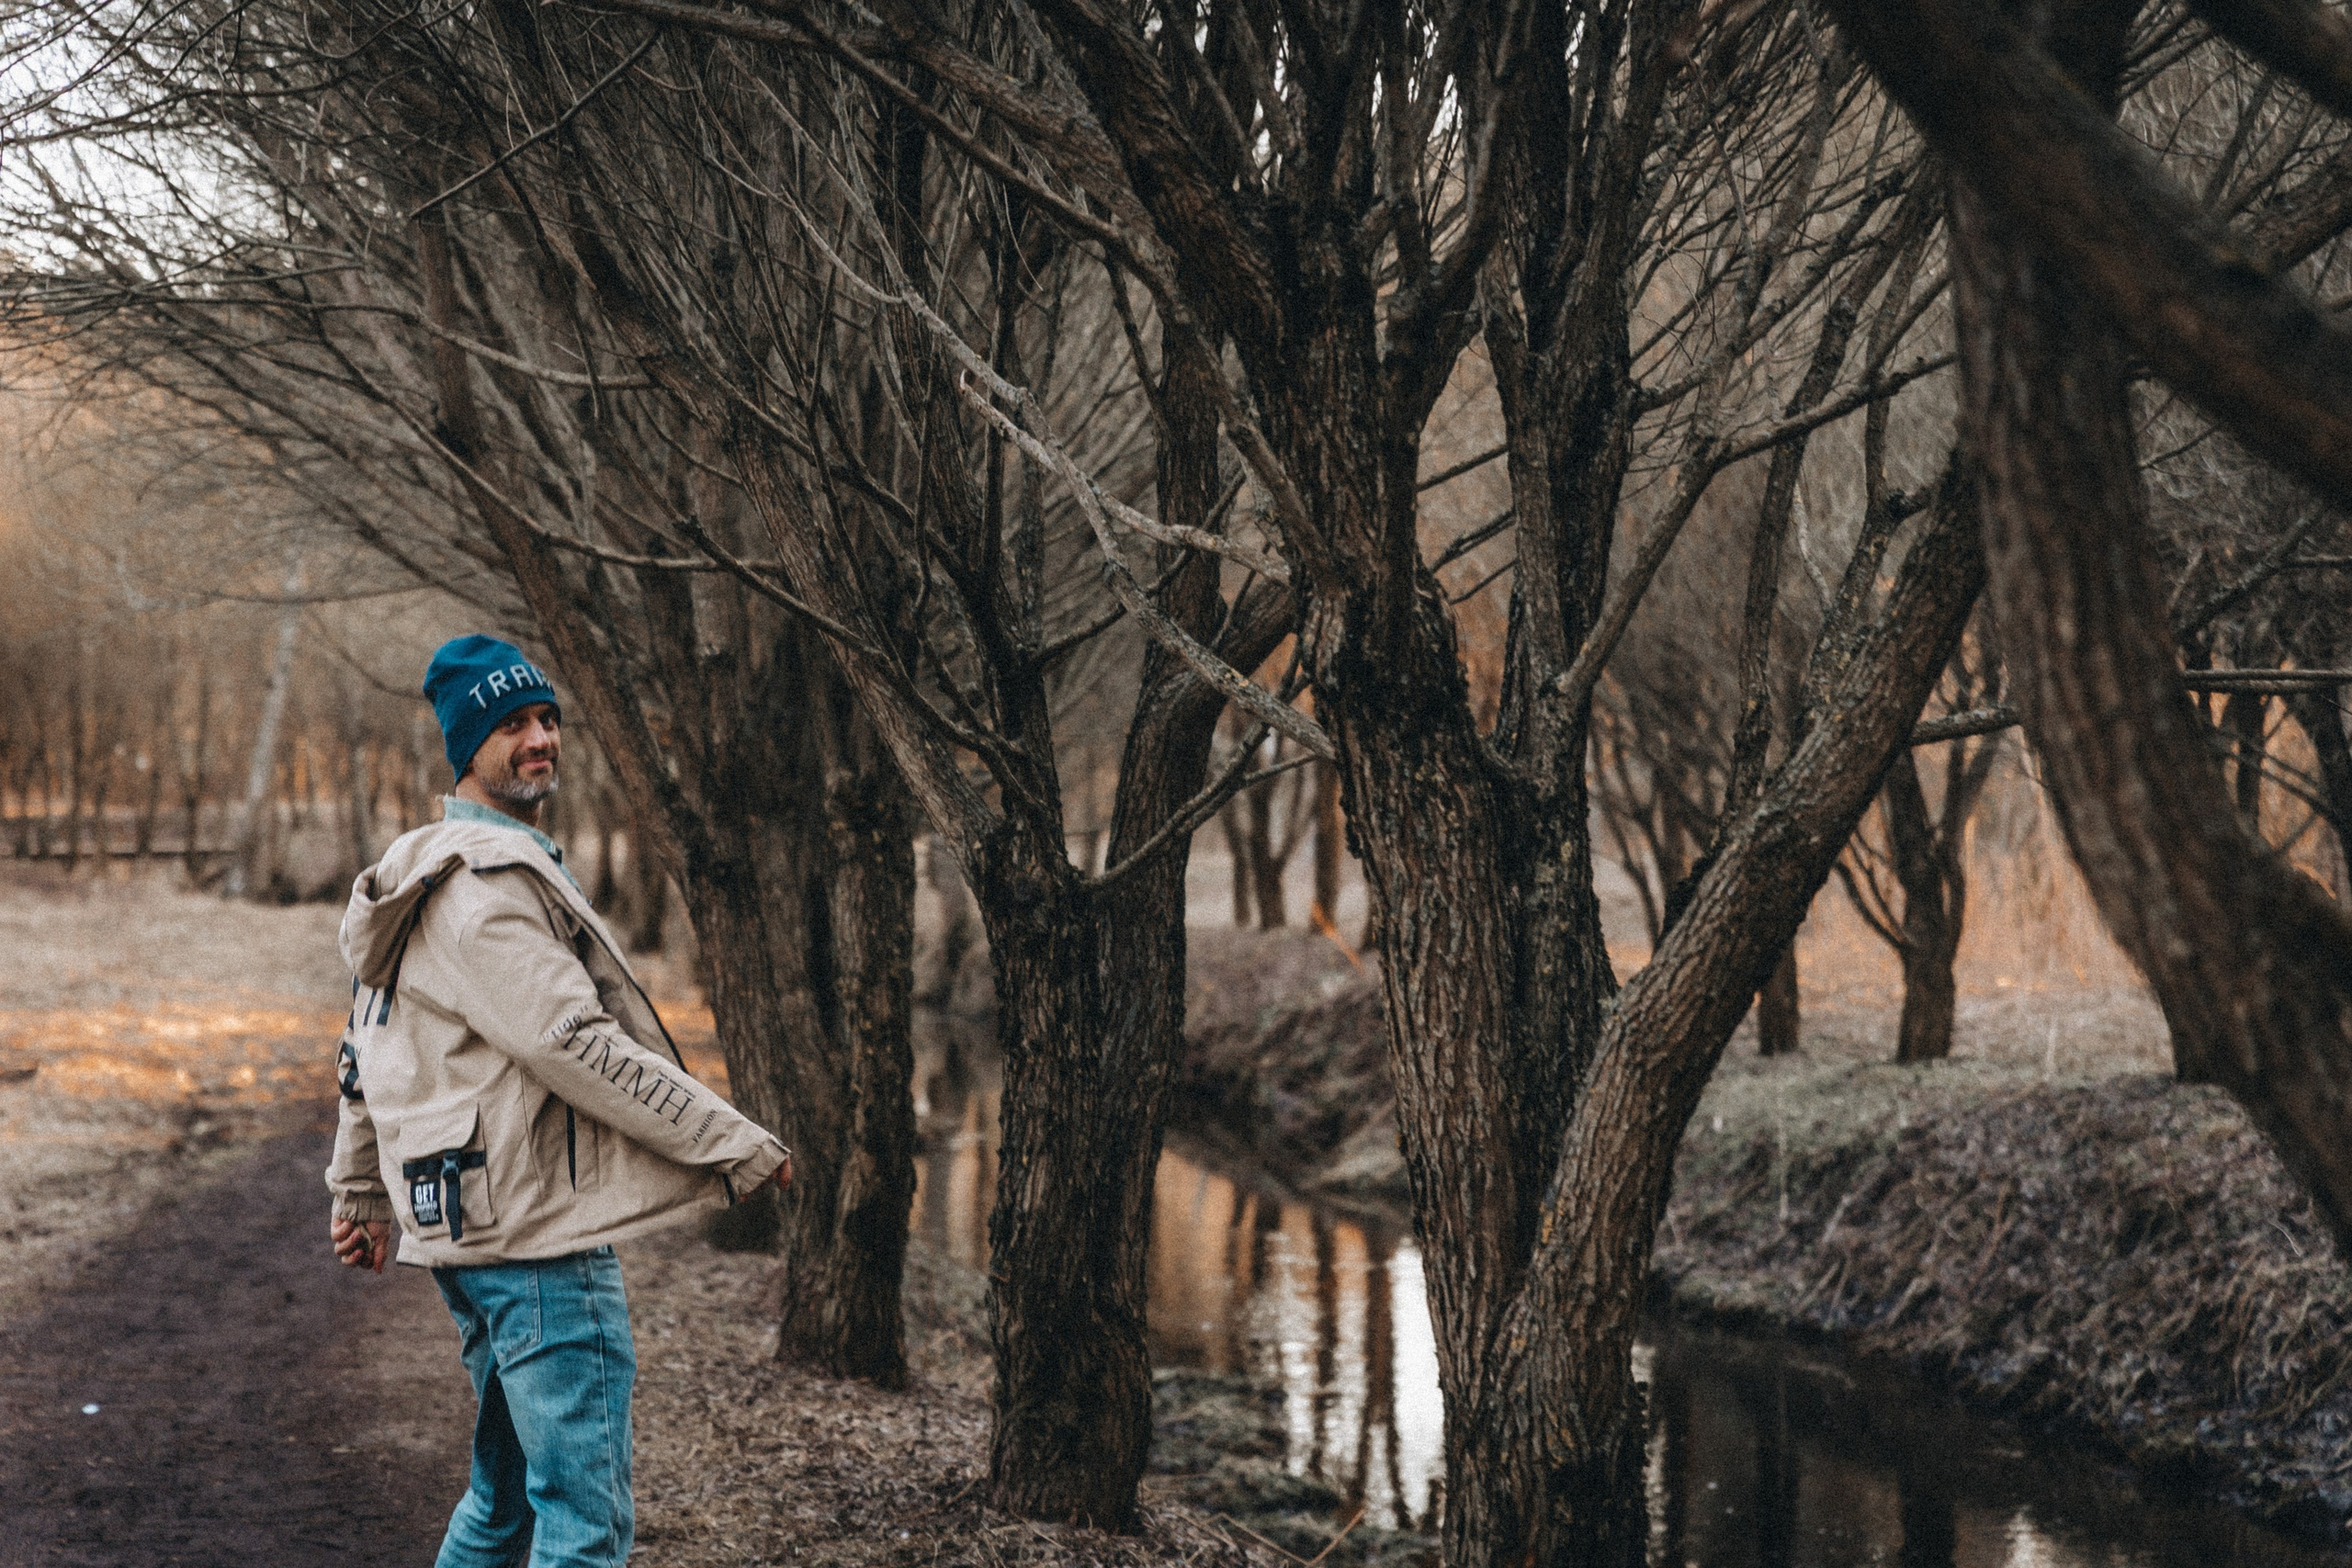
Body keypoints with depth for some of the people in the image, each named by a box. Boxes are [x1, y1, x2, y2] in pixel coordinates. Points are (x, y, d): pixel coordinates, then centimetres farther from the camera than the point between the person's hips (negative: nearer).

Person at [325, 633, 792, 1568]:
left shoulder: (427, 873, 18)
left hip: (474, 1233, 11)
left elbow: (367, 1047, 25)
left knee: (509, 1489, 22)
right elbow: (576, 1048, -22)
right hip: (537, 1232, -11)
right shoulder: (486, 882, -16)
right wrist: (737, 1147, -18)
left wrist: (359, 1193, 33)